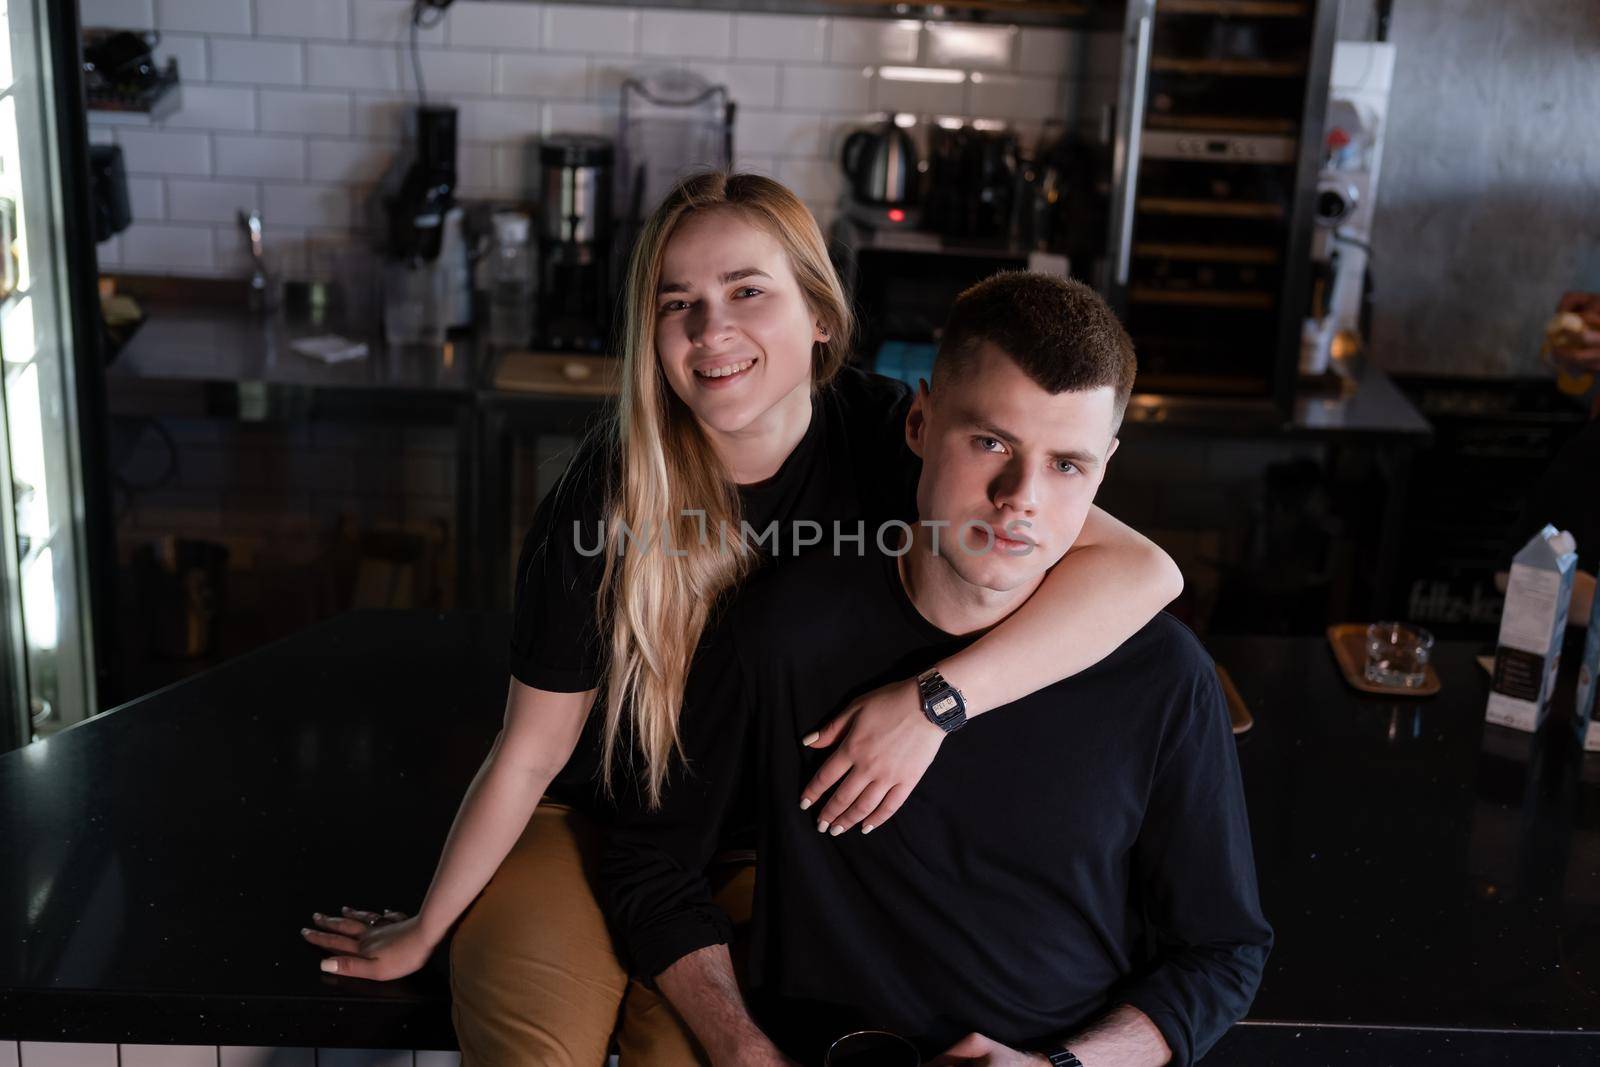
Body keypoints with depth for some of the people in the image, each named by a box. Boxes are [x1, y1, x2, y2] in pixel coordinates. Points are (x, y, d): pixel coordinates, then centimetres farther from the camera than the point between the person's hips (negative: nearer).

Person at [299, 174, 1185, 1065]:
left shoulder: (882, 437, -16)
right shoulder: (611, 488, -16)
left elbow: (1143, 572, -27)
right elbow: (529, 751, -6)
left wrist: (936, 698, -38)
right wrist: (425, 929, 2)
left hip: (774, 854, 1)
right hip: (596, 821, 0)